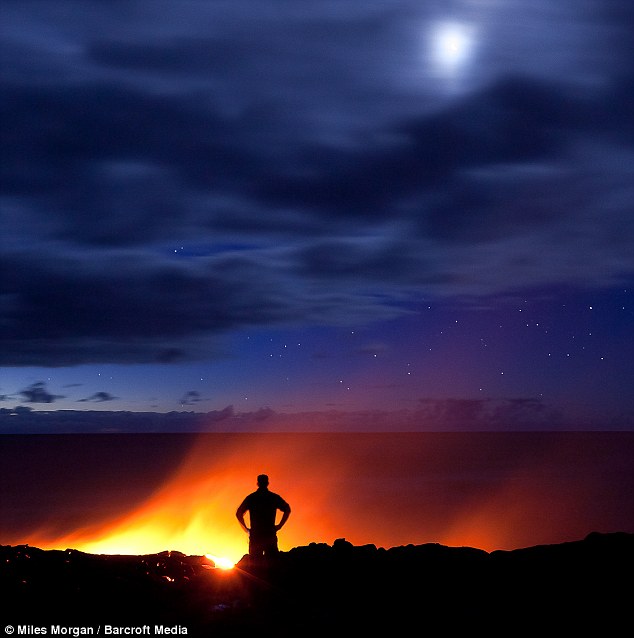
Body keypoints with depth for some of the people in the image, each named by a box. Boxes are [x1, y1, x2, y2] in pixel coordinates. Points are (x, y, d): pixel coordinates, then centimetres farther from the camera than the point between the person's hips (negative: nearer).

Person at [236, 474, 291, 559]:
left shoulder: (250, 498, 5)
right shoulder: (274, 497, 4)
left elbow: (239, 514, 2)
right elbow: (287, 510, 3)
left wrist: (246, 529, 9)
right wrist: (279, 526, 8)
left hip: (255, 534, 0)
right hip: (270, 534, 0)